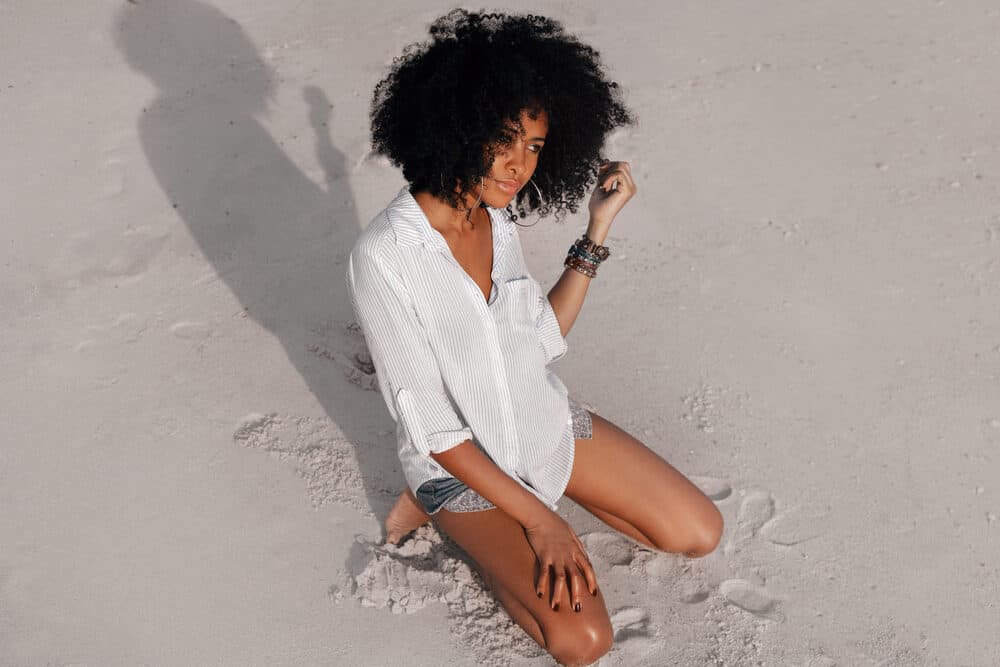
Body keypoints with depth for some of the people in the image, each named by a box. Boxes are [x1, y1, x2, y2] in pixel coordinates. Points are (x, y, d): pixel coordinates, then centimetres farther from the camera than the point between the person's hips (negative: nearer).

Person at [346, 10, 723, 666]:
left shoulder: (498, 218, -6)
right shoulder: (384, 257, -28)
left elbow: (542, 338, 1)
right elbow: (432, 428, -23)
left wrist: (598, 228, -5)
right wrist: (538, 519, -21)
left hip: (546, 421, 6)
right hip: (459, 459, -6)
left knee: (701, 533, 5)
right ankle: (445, 512, 3)